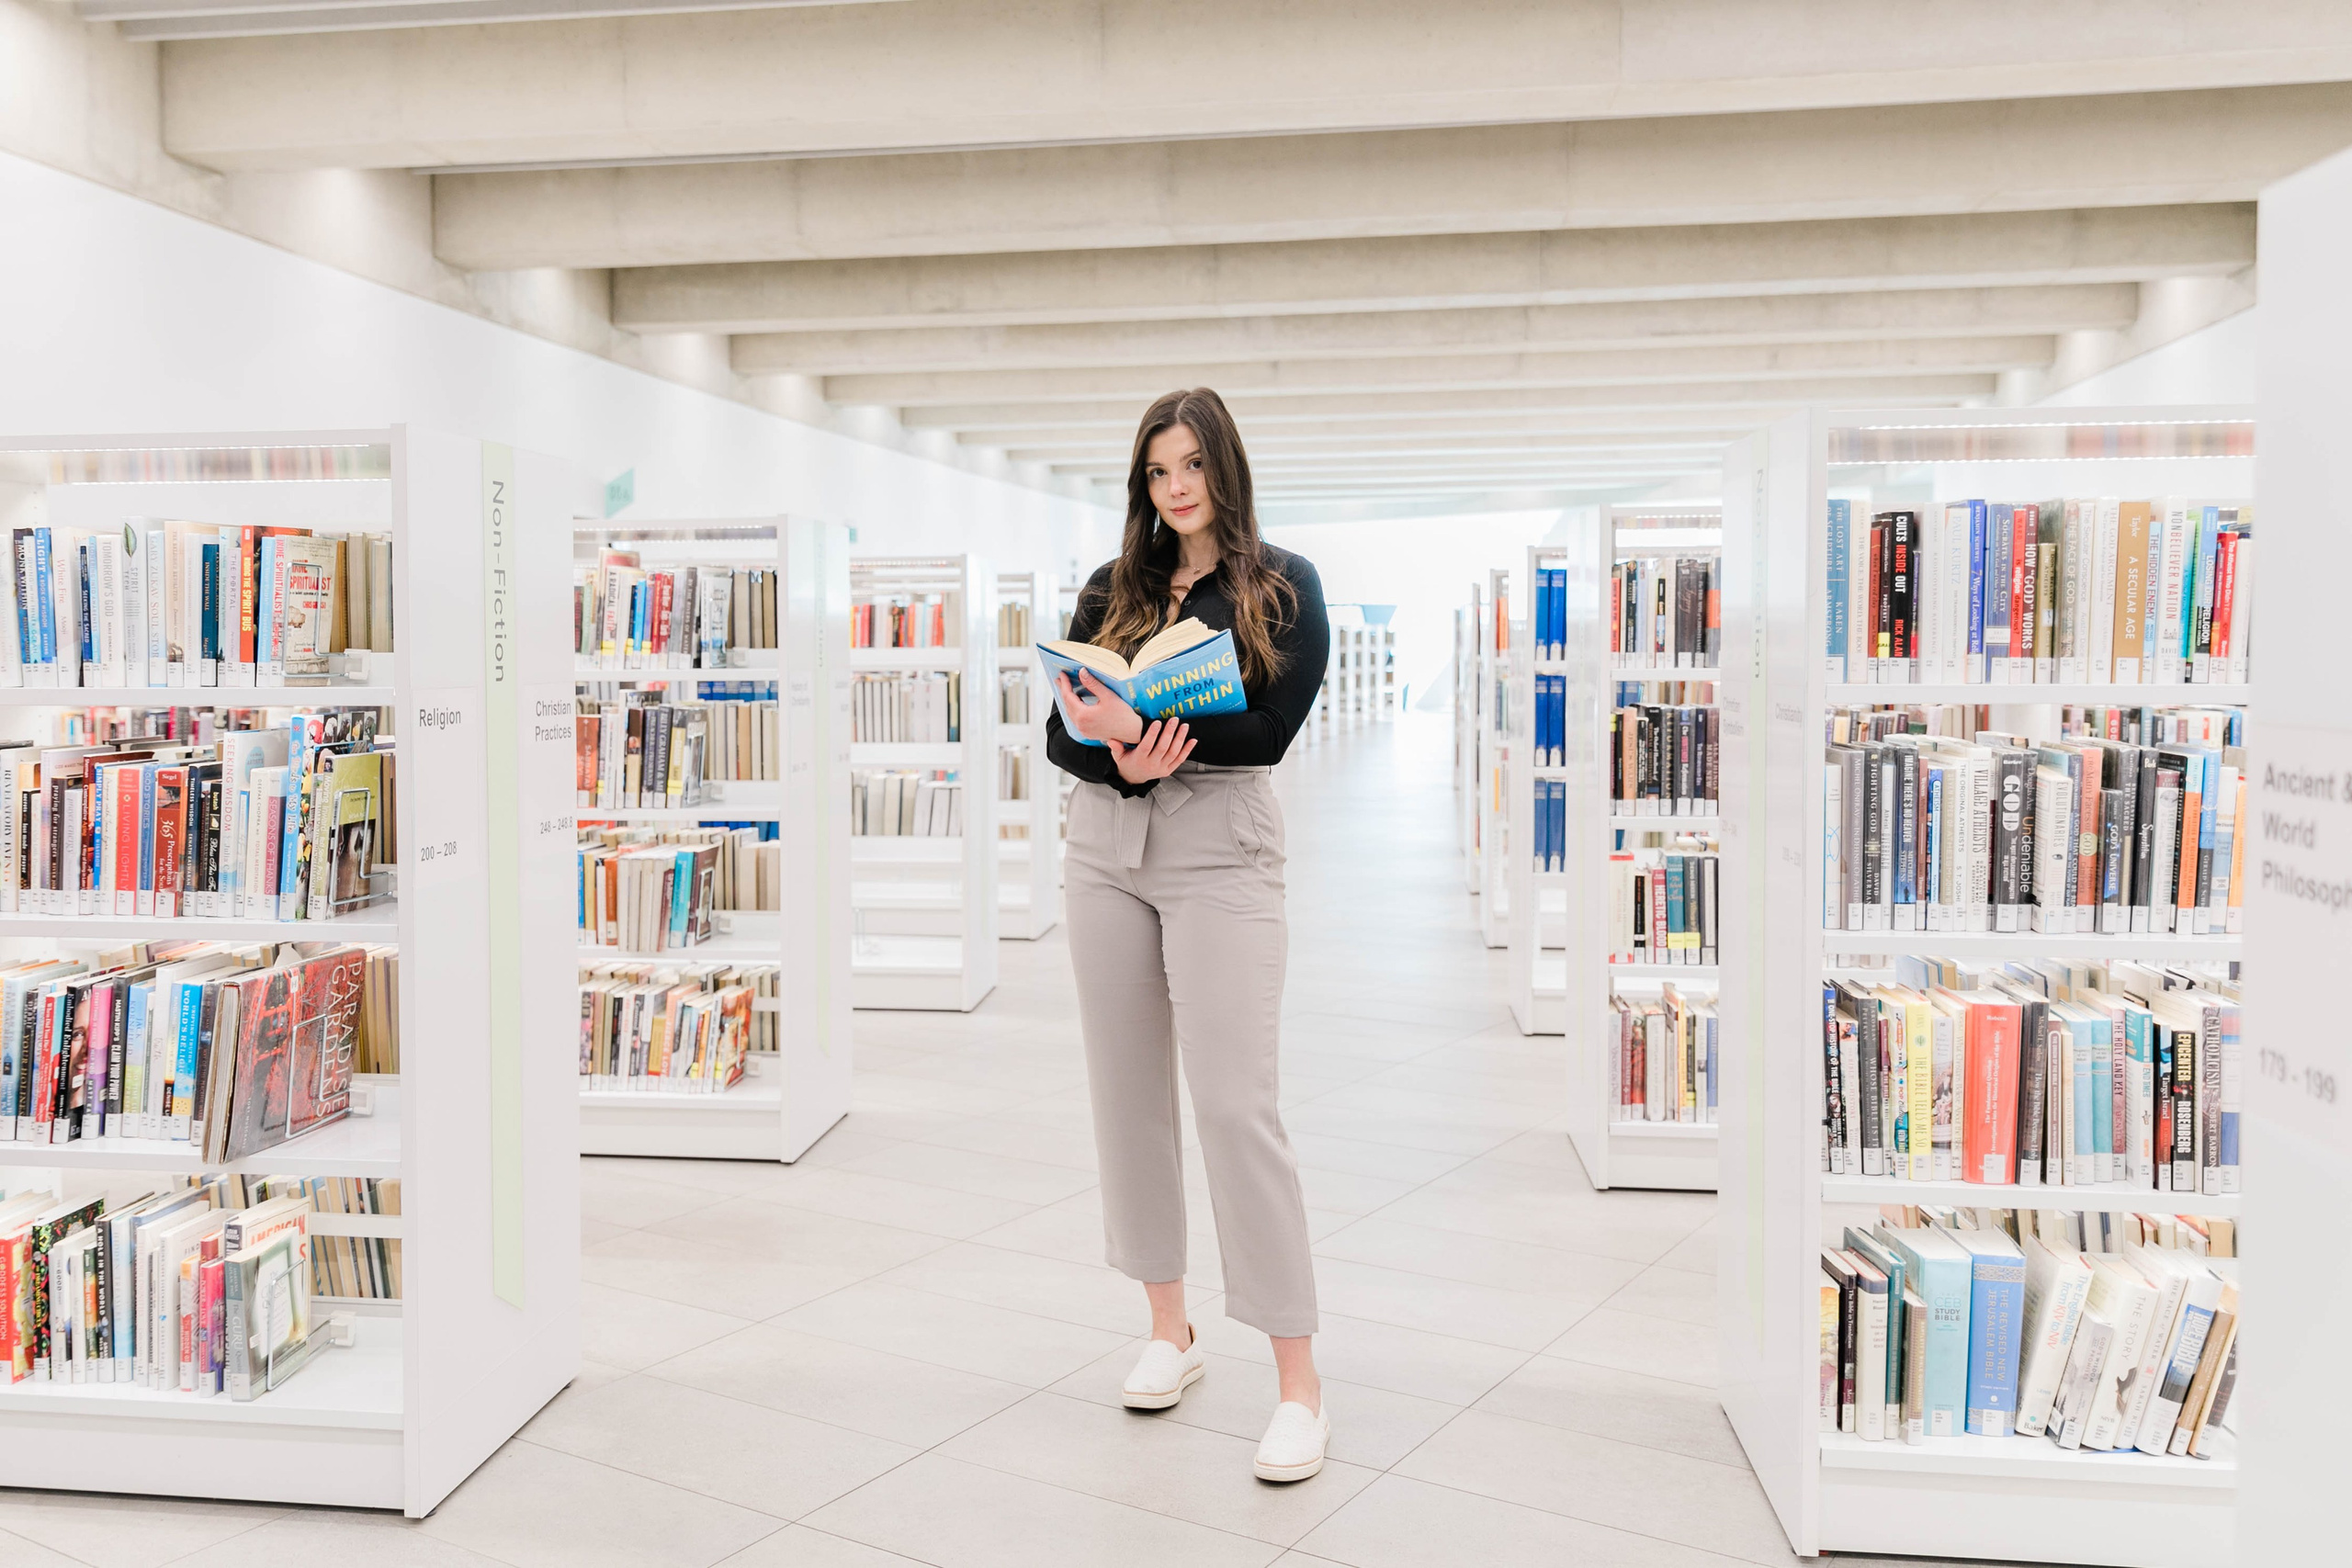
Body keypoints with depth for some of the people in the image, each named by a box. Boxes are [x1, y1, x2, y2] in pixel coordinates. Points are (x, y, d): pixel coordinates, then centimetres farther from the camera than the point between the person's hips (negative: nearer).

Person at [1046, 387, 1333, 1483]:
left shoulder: (1283, 587, 1)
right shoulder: (1110, 590, 12)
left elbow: (1270, 730, -11)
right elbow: (1062, 732, 6)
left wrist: (1149, 727, -23)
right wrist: (1124, 765, -16)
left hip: (1221, 851, -5)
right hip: (1106, 847, 5)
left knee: (1235, 1103, -10)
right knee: (1127, 1093, 9)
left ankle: (1299, 1382, -2)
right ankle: (1170, 1328, 25)